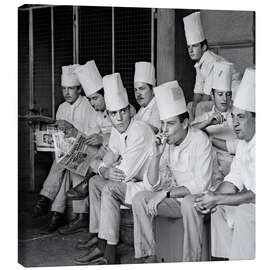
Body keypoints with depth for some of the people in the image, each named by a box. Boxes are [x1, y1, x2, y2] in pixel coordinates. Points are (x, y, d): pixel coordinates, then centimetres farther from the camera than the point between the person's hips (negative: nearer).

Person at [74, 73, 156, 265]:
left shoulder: (140, 131, -24)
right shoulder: (117, 131, 6)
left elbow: (126, 172, -24)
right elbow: (109, 159, 9)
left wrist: (110, 171, -4)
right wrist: (105, 171, -14)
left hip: (150, 187, -10)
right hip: (134, 182, 10)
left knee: (110, 189, -25)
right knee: (95, 182, 8)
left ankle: (109, 255, -18)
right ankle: (99, 243, 5)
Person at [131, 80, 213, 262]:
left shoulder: (200, 140, -17)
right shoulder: (166, 142, -1)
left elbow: (201, 185, -22)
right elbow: (153, 182, 0)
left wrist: (165, 193, -24)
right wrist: (157, 154, -17)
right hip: (176, 197, 6)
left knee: (189, 202, -37)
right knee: (139, 199, -14)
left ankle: (192, 261, -24)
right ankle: (149, 257, -12)